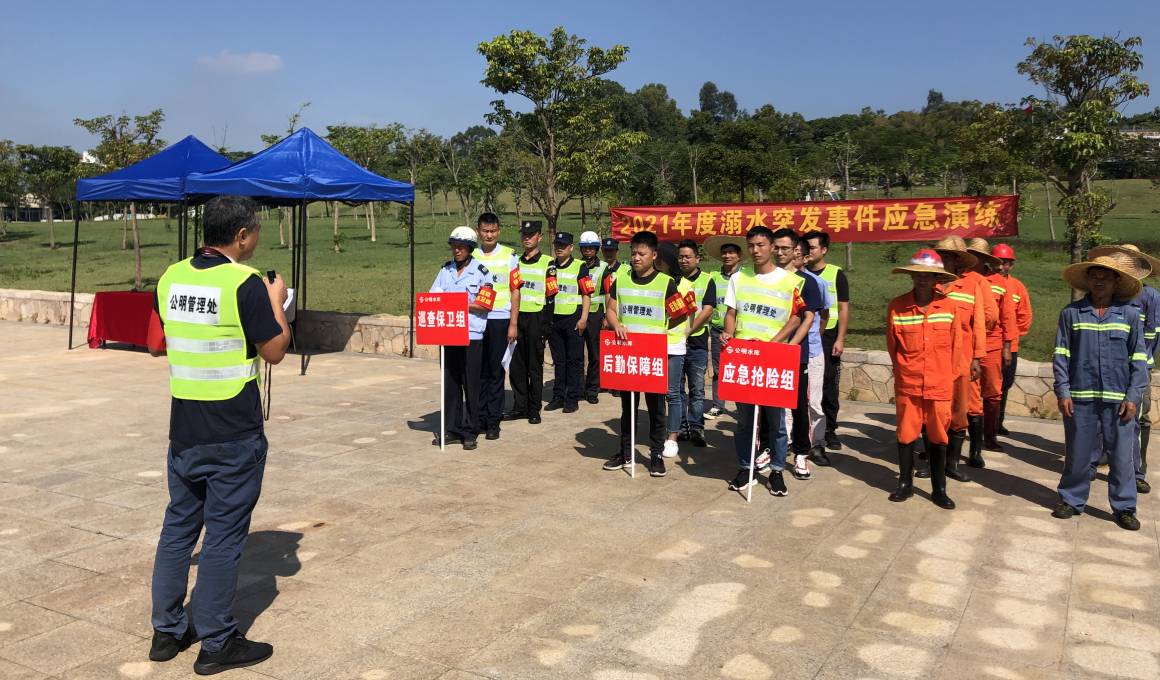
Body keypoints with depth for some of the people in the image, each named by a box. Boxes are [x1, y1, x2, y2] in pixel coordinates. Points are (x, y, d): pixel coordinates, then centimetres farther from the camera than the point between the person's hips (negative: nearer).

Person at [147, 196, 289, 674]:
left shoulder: (171, 277, 5)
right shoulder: (246, 283, -15)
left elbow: (156, 345, 14)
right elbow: (275, 352, -9)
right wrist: (277, 303, 4)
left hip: (183, 429, 6)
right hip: (234, 436, -6)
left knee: (178, 525, 17)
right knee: (224, 534, 3)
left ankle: (167, 631, 28)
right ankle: (216, 644, 13)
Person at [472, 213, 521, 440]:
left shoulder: (509, 256, 2)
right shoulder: (472, 257, 8)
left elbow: (515, 292, 2)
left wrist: (513, 324, -4)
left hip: (499, 320, -2)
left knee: (496, 372, 2)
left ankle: (493, 421, 8)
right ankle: (480, 417, 15)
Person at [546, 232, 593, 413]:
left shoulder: (580, 267, -2)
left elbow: (587, 295, -5)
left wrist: (583, 319, -13)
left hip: (573, 319, -5)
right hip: (554, 319, 5)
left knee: (574, 361, 0)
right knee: (558, 360, 10)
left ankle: (572, 399, 6)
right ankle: (558, 397, 17)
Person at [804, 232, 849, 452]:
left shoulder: (836, 274, 2)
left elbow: (843, 309, -1)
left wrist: (840, 339, -8)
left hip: (827, 337, -2)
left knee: (828, 386, 2)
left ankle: (829, 430, 11)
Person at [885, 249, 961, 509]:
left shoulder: (949, 306, -4)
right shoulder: (897, 306, -6)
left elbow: (954, 344, 6)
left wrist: (945, 374, 10)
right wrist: (904, 370, 11)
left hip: (940, 386, 0)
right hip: (907, 385, 0)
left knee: (938, 437, 9)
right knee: (906, 435, 9)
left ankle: (939, 489, 20)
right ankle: (905, 483, 24)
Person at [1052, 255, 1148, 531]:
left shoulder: (1130, 314, 4)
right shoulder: (1071, 313, 3)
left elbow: (1138, 359, 4)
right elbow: (1061, 355, 3)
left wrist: (1133, 396, -3)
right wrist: (1063, 392, -3)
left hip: (1119, 398, 0)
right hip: (1080, 397, 0)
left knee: (1122, 455, 5)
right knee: (1077, 453, 8)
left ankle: (1124, 507, 17)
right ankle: (1072, 500, 22)